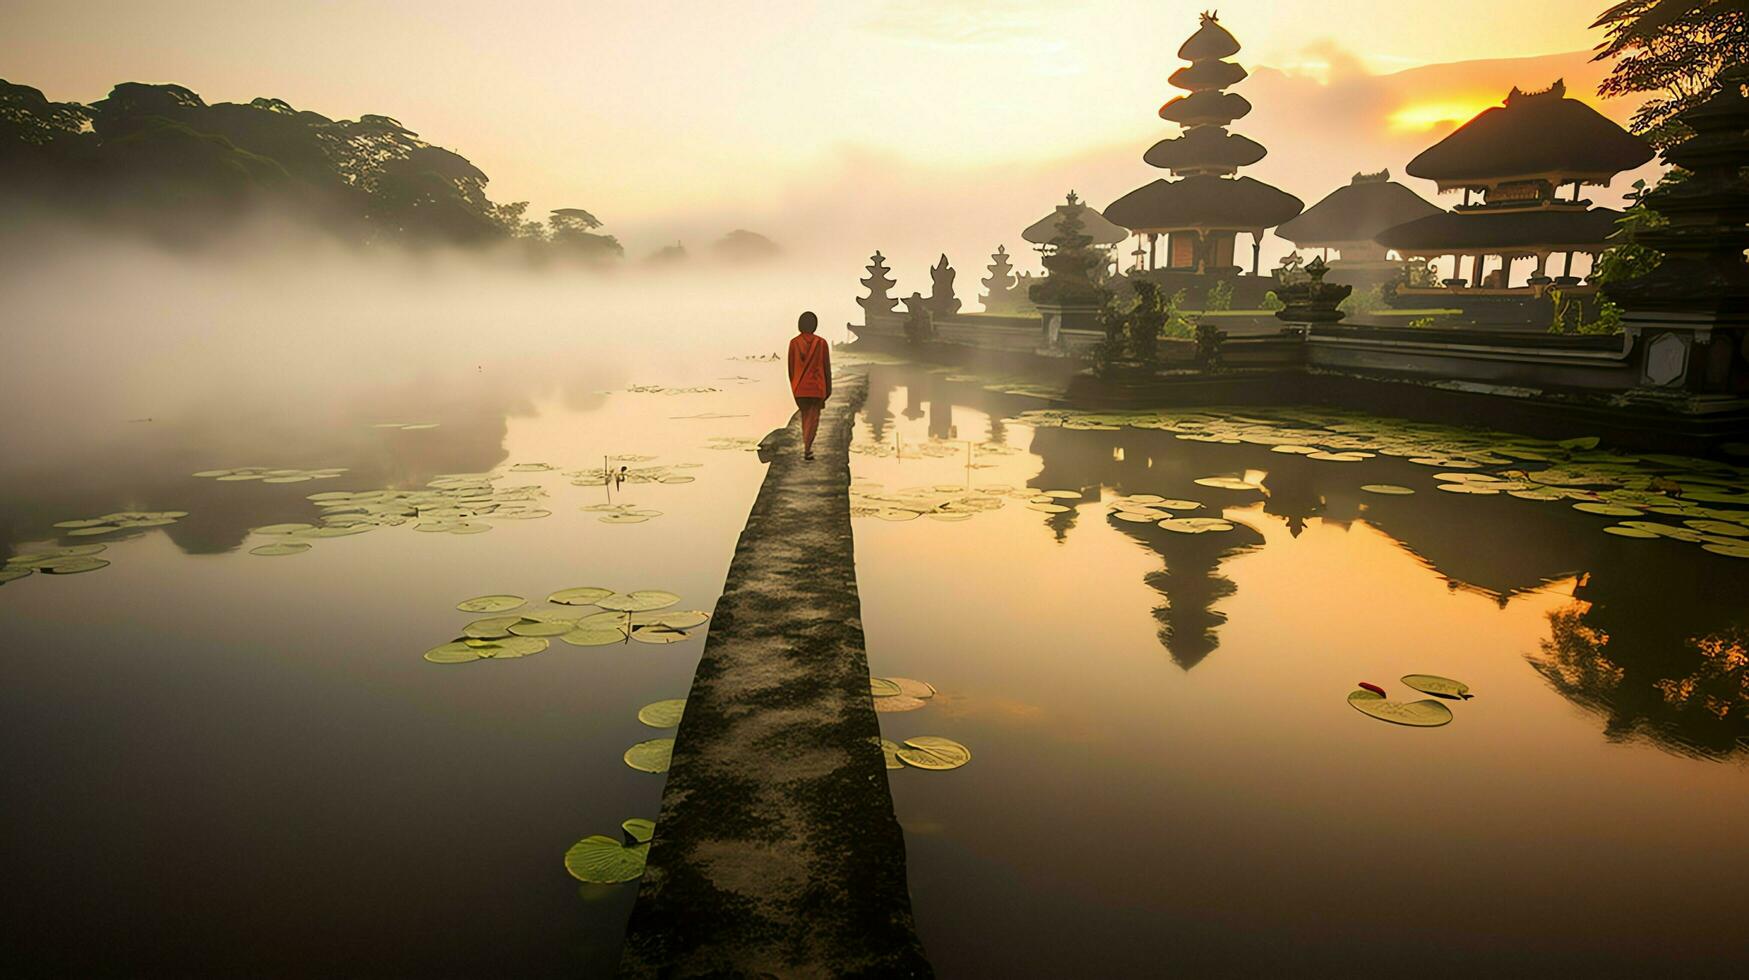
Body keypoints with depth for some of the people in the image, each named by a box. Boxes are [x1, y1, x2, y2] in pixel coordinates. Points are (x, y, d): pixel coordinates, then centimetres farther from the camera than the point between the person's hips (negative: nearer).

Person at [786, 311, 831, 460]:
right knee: (813, 418, 3)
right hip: (817, 387, -2)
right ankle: (806, 448, -15)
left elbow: (791, 367, 1)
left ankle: (807, 447, 25)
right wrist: (829, 389, 7)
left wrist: (793, 386, 14)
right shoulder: (821, 343, -7)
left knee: (805, 416, 19)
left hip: (799, 387, 2)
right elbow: (827, 368, -3)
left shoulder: (794, 343, -4)